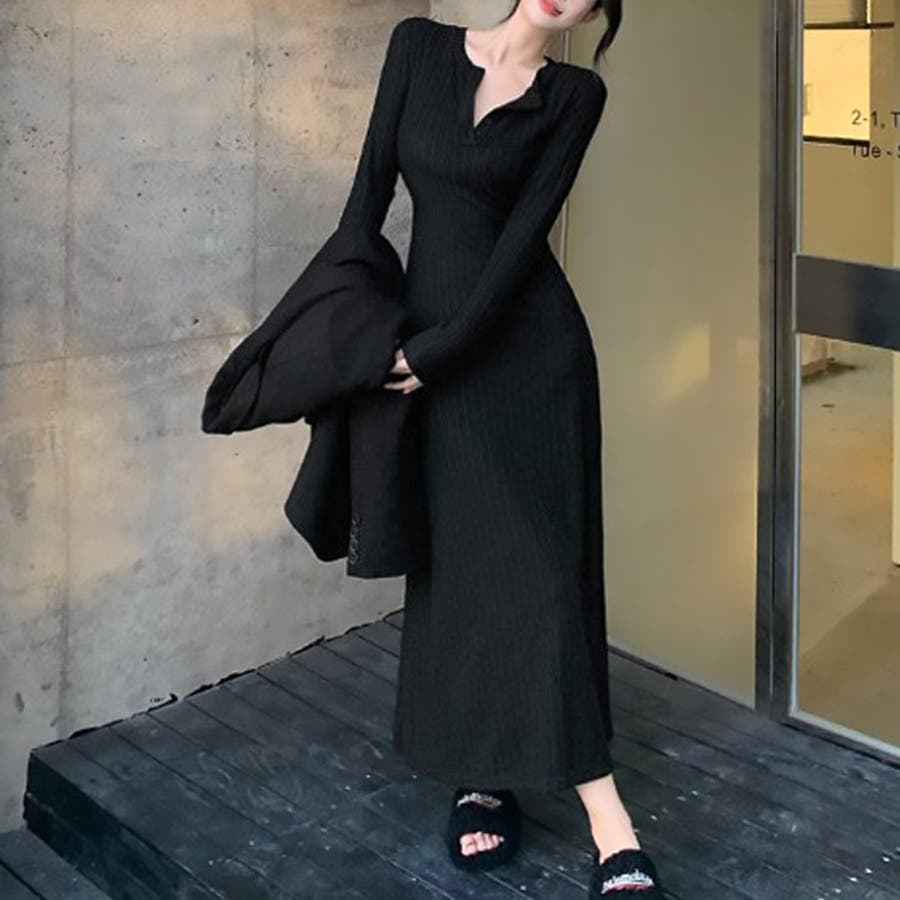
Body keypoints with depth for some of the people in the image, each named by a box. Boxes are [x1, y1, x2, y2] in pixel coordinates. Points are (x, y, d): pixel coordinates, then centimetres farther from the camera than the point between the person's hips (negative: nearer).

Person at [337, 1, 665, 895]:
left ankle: (606, 820, 0)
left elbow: (528, 225, -8)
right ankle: (479, 775, 20)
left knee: (545, 559, -4)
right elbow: (372, 181, 5)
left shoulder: (575, 93, -1)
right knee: (454, 556, 6)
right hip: (426, 337, 2)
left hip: (530, 343, -2)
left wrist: (438, 351, -14)